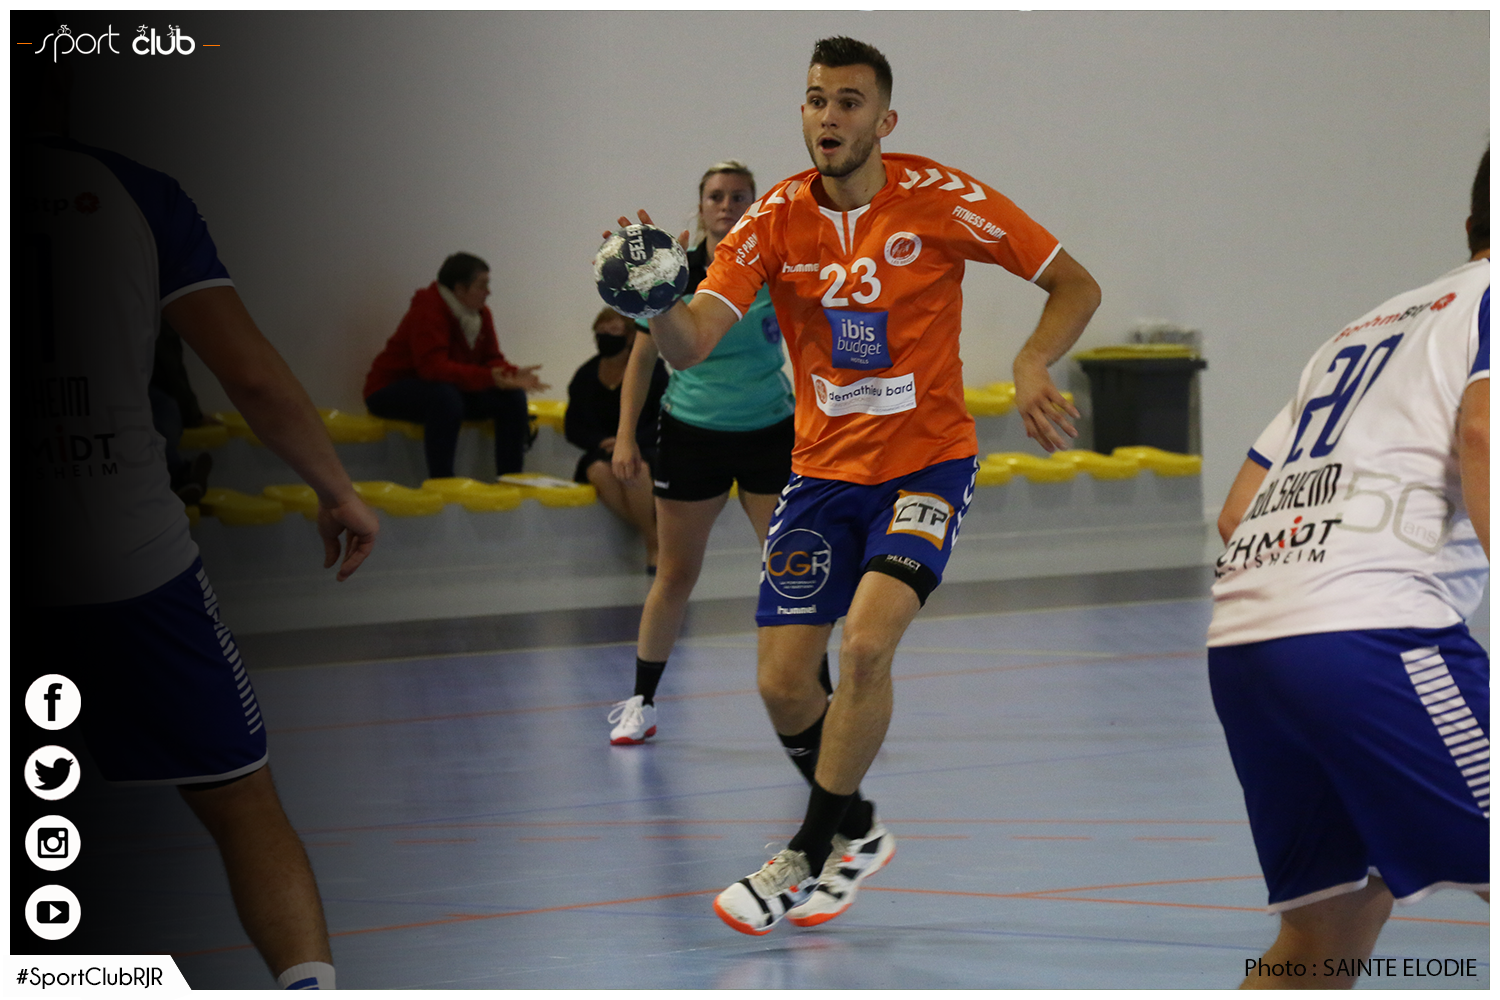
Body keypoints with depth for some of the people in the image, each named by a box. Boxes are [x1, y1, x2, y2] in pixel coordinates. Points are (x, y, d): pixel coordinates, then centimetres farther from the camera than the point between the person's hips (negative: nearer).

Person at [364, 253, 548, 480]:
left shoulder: (480, 314, 2)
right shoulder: (428, 312, -24)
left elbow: (491, 359, 3)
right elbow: (433, 367, -36)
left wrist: (514, 375, -21)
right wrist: (488, 378, -42)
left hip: (452, 389, 8)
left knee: (513, 397, -11)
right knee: (445, 396, -41)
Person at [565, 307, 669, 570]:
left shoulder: (651, 370, 0)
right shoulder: (586, 376, 10)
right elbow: (572, 428, 10)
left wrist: (632, 441, -19)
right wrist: (601, 442, -11)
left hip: (643, 450, -3)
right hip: (602, 452, 3)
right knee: (599, 472, -34)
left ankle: (655, 546, -21)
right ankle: (652, 537, -25)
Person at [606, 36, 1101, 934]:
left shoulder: (939, 199, -12)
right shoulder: (776, 218, -5)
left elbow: (1077, 286, -4)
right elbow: (690, 347, -16)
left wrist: (1032, 367, -22)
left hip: (927, 462, -3)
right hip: (823, 468, 4)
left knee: (867, 644, -24)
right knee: (784, 686, 0)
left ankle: (807, 859, -6)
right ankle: (858, 829, 29)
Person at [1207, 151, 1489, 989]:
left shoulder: (1365, 328, 30)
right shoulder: (1493, 296, 8)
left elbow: (1234, 515, 27)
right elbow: (1481, 431, -15)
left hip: (1237, 638, 8)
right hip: (1371, 633, -8)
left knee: (1323, 943, 18)